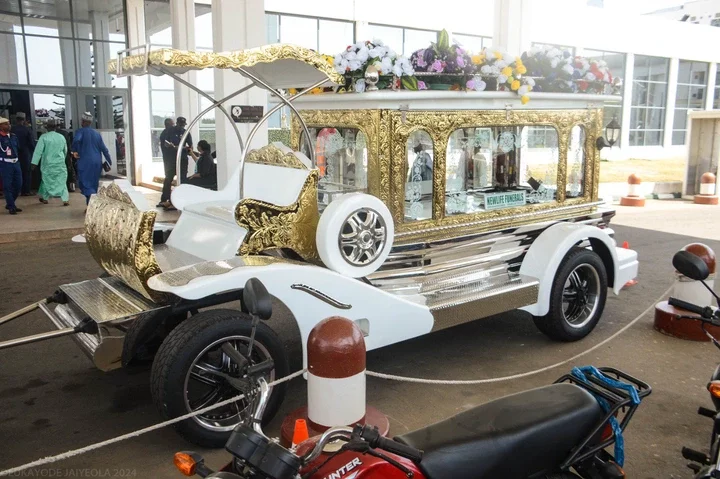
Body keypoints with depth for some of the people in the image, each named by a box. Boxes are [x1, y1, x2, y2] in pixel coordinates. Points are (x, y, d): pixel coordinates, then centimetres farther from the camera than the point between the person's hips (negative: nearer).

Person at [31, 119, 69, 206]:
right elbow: (65, 151, 14)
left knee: (46, 179, 15)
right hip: (60, 163, 1)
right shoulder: (61, 137, 2)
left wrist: (34, 163, -7)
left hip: (48, 163, -1)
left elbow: (38, 150, -10)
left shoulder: (44, 137, -8)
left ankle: (44, 198, 27)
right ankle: (65, 199, -9)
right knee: (61, 181, 2)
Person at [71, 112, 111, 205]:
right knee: (93, 184, 12)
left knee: (84, 183, -3)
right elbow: (104, 149, 11)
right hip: (97, 162, 5)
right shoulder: (97, 134, 12)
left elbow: (76, 140, -25)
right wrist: (109, 162, 15)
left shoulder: (81, 131, -3)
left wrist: (74, 151, -9)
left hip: (85, 162, -5)